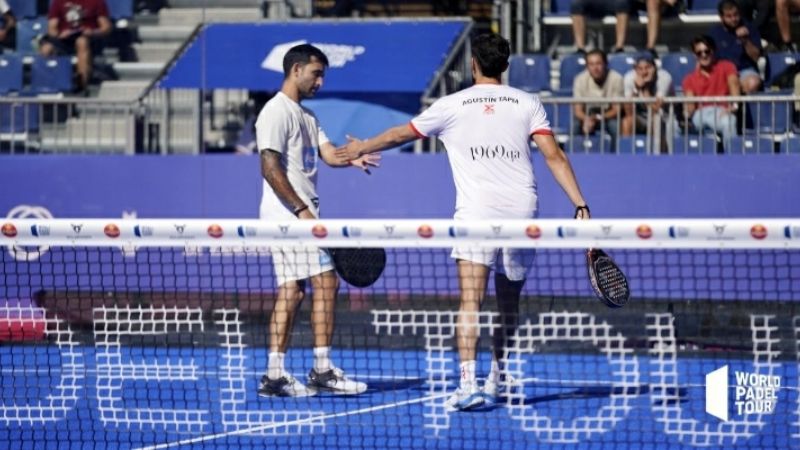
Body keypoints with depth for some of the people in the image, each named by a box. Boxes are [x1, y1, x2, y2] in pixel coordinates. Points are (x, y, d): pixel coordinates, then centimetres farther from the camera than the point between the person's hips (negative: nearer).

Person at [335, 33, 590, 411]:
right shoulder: (527, 103, 8)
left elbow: (400, 135, 17)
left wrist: (361, 148, 35)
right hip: (521, 213, 3)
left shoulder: (453, 105, 5)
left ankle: (468, 383, -28)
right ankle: (495, 383, 29)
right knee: (509, 307, 17)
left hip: (476, 213, -3)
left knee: (471, 302, -12)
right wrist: (580, 205, -2)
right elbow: (554, 156, -2)